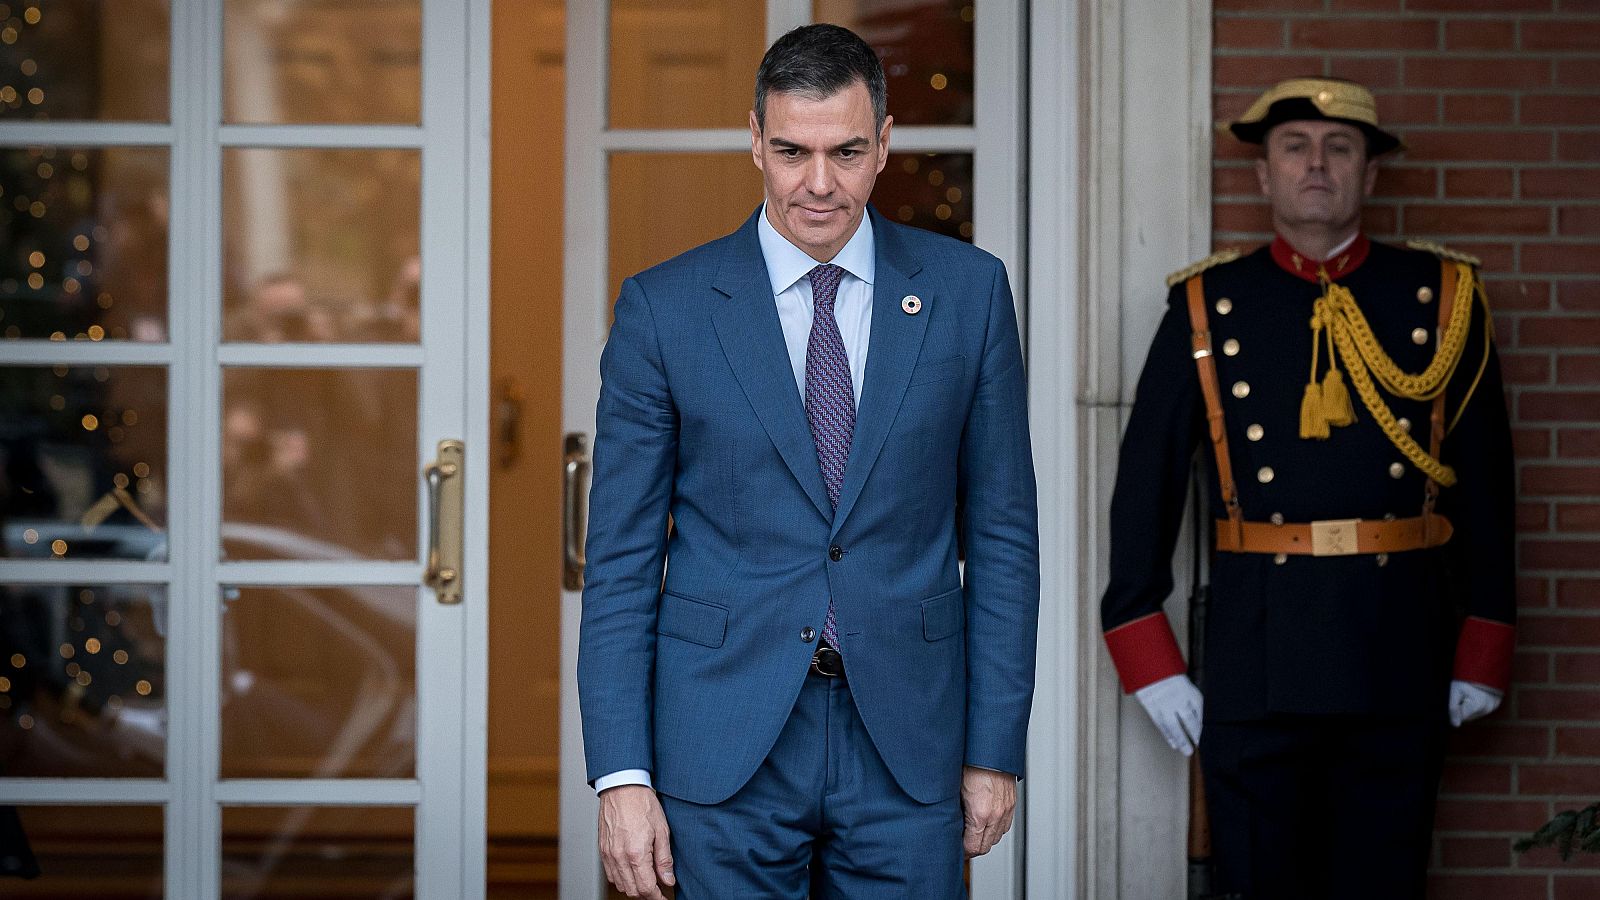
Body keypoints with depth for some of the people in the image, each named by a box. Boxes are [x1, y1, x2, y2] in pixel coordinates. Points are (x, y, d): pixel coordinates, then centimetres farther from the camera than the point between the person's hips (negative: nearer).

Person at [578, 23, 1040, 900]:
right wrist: (621, 774, -6)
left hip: (904, 741, 1)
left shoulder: (967, 291, 3)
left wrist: (995, 746, 3)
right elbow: (621, 557, 1)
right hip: (724, 753, -1)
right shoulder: (664, 308, 0)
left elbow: (1002, 531, 6)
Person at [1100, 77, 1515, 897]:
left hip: (1401, 657, 1)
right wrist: (1150, 664, 0)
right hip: (1255, 656, -1)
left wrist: (1482, 653, 3)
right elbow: (1145, 484, 4)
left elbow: (1484, 481, 7)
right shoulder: (1208, 308, 5)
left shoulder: (1442, 299, 6)